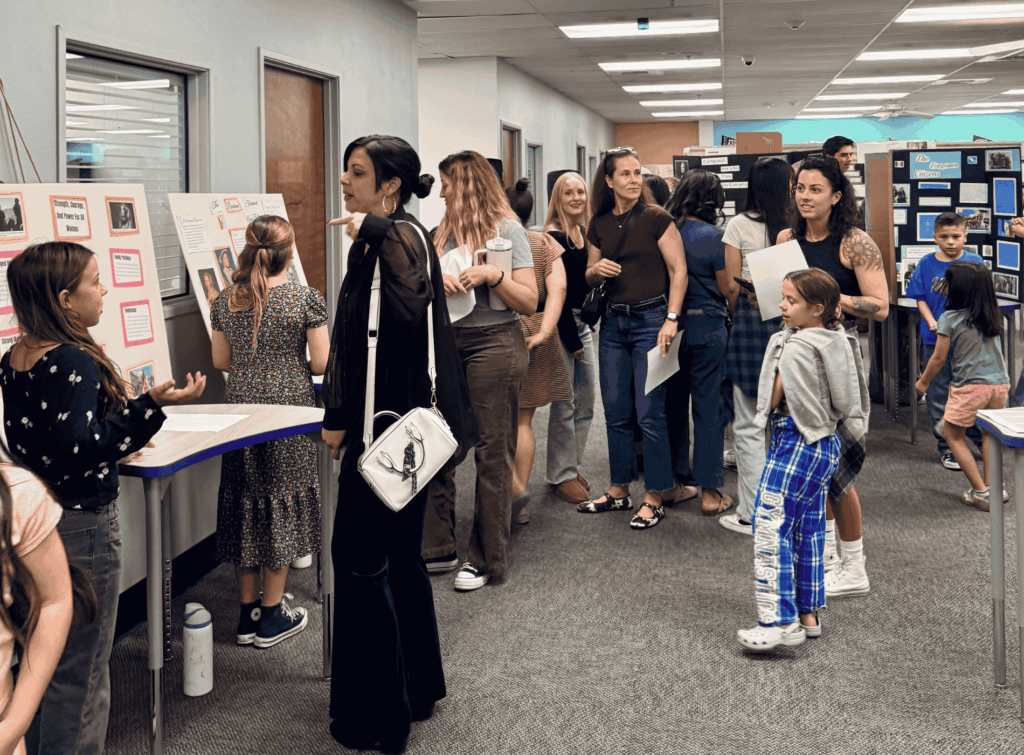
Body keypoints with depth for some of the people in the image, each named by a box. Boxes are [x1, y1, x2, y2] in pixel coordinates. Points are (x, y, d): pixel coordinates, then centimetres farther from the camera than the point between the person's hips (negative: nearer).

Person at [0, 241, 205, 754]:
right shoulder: (74, 363, -23)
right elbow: (82, 451, -29)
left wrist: (111, 448, 21)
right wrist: (151, 404, -33)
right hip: (81, 526, -9)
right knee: (80, 673, 4)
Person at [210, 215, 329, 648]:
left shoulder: (225, 303, 0)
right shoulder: (305, 300, -10)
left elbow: (221, 361, 7)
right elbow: (321, 364, -8)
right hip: (288, 410, -4)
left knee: (244, 502, 12)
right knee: (282, 502, 6)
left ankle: (247, 612, 19)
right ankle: (272, 617, 12)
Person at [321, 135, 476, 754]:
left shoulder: (402, 235, -14)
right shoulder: (372, 243, 14)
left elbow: (412, 309, -34)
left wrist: (375, 230, -27)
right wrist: (341, 417, 18)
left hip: (393, 426, -10)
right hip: (384, 423, 10)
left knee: (362, 559, -3)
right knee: (400, 557, 18)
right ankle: (418, 687, 32)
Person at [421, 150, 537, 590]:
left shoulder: (507, 229, -2)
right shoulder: (447, 231, 15)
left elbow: (529, 302, -7)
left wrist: (492, 275, -20)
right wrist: (438, 281, -11)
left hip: (494, 345, -6)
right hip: (448, 343, 6)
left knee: (492, 454, 0)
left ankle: (486, 559, 7)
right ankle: (438, 548, 16)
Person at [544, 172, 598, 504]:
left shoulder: (584, 233, 11)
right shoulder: (553, 237, -13)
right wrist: (572, 340, -14)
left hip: (583, 323, 8)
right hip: (560, 325, -8)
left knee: (587, 400, 11)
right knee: (564, 403, -4)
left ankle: (574, 467, 23)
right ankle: (561, 476, 6)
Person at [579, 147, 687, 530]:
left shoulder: (656, 218, -6)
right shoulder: (599, 225, 9)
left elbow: (678, 270, -7)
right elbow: (589, 278, 18)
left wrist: (671, 319, -15)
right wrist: (596, 270, -6)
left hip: (650, 320, -5)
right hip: (613, 322, 5)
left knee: (649, 413, -4)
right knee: (616, 412, 11)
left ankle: (653, 499, 5)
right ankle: (619, 490, 23)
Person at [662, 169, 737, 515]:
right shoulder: (712, 236, -11)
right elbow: (728, 287, -9)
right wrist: (733, 255, 3)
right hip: (707, 327, -5)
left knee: (674, 406, 13)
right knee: (709, 408, 1)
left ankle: (676, 483, 21)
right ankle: (710, 491, 4)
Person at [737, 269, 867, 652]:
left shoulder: (794, 347, -17)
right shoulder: (836, 340, 8)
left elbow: (773, 398, -12)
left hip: (795, 442, -10)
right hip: (826, 443, 10)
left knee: (771, 526, -9)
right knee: (808, 529, 14)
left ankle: (781, 620, -13)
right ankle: (808, 615, 19)